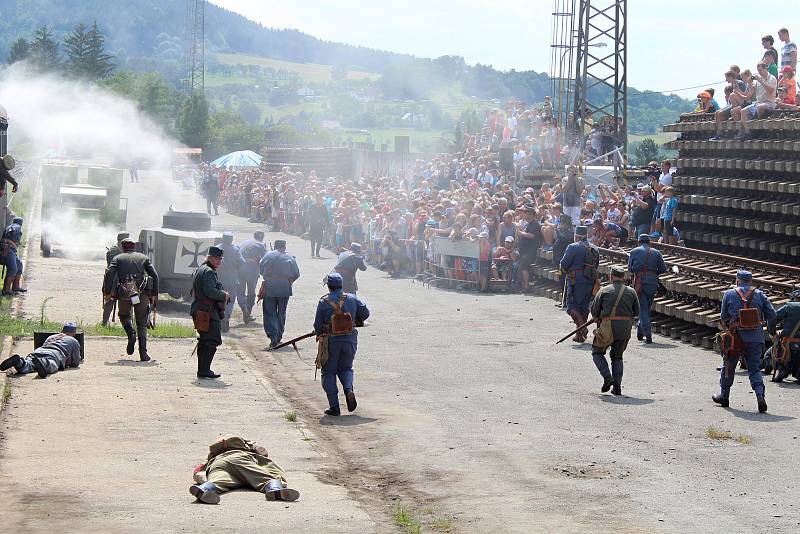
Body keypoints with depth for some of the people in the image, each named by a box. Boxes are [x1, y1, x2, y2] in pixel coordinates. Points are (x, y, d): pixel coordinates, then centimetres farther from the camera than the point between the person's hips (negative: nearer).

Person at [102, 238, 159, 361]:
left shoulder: (118, 258, 13)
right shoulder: (143, 258, 17)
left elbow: (109, 273, -3)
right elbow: (155, 275, 10)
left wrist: (107, 292, 2)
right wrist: (154, 294, 15)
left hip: (124, 294, -1)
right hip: (142, 294, 1)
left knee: (124, 315, 26)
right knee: (142, 324, 9)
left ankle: (131, 334, -2)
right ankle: (143, 353, -2)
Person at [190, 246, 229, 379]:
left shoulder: (199, 270, 20)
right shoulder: (208, 272, -14)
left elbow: (193, 292, 26)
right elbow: (211, 292, -25)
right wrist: (224, 295, -9)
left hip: (199, 311, 11)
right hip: (209, 313, -11)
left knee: (204, 342, 15)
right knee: (213, 341, -9)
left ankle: (202, 370, 20)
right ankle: (204, 370, -11)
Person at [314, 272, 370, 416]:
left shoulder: (324, 302, -6)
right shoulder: (352, 299, 1)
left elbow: (318, 325, -4)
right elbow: (365, 313, 6)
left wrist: (320, 334, 17)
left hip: (331, 341, -3)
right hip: (350, 340, 3)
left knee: (329, 372, 10)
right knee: (345, 368, 22)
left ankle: (334, 407, 3)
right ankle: (349, 389, -9)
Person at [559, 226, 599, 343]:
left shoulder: (573, 247, -9)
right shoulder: (594, 249, 12)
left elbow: (563, 264, -10)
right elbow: (596, 266, 17)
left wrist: (566, 271, 10)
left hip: (576, 280, -7)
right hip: (590, 280, 7)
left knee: (572, 305, -3)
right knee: (584, 306, 12)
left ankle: (581, 327, -22)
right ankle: (580, 334, 13)